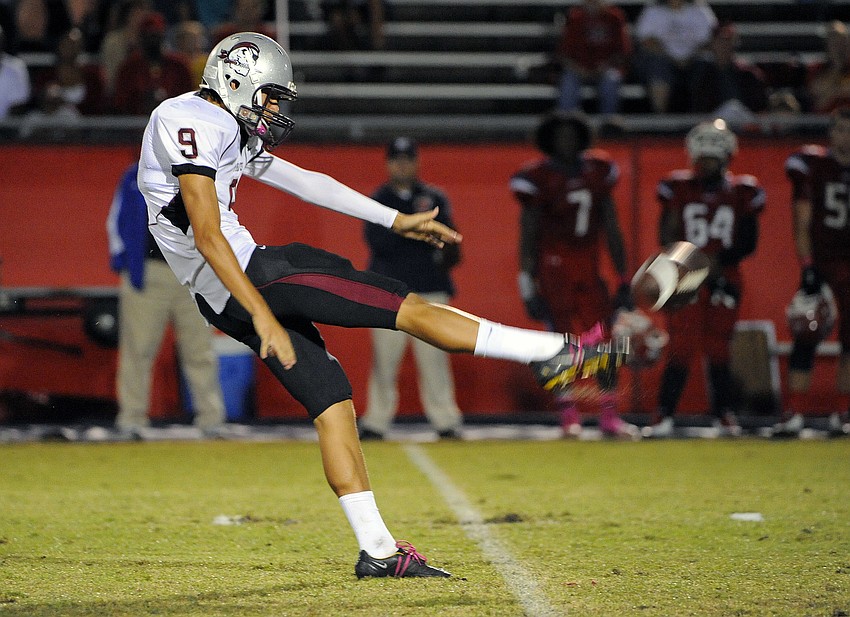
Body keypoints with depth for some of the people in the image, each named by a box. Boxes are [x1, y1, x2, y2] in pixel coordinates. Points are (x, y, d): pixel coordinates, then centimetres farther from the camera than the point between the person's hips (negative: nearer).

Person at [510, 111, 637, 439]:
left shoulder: (597, 172, 7)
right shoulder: (539, 178, -6)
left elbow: (611, 231, 12)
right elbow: (528, 239, -6)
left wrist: (624, 281, 10)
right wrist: (529, 289, -10)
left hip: (590, 270, 5)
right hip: (553, 268, -4)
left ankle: (609, 417, 9)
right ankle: (569, 418, -1)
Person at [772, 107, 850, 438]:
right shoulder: (812, 166, -2)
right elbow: (802, 225, -3)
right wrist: (807, 268, -11)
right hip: (820, 262, -3)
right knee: (806, 338, -6)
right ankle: (794, 414, -4)